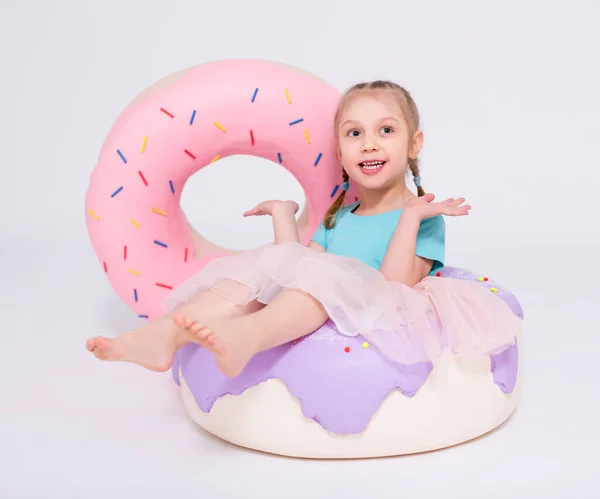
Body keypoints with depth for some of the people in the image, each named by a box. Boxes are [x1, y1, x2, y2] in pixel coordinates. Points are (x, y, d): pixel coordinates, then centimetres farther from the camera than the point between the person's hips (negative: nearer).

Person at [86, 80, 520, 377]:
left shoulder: (423, 218, 7)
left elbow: (394, 285, -8)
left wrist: (409, 216, -11)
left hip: (369, 327, -5)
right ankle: (165, 335, -39)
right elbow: (296, 267, 15)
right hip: (309, 327, 6)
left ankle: (245, 336, -60)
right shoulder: (337, 219, 25)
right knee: (268, 264, -17)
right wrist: (284, 215, 20)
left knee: (327, 272, -31)